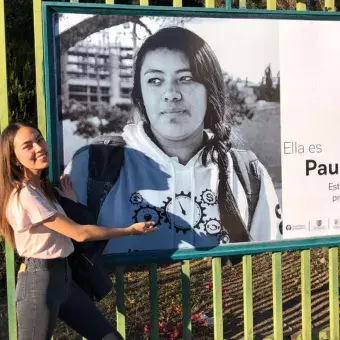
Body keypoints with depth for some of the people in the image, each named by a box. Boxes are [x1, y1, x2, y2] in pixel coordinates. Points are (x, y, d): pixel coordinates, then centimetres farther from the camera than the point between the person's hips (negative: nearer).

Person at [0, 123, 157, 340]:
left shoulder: (42, 187, 10)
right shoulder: (24, 196, -20)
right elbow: (79, 233, -18)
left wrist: (72, 202, 2)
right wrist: (130, 231, -10)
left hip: (62, 275, 9)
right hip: (39, 280, -9)